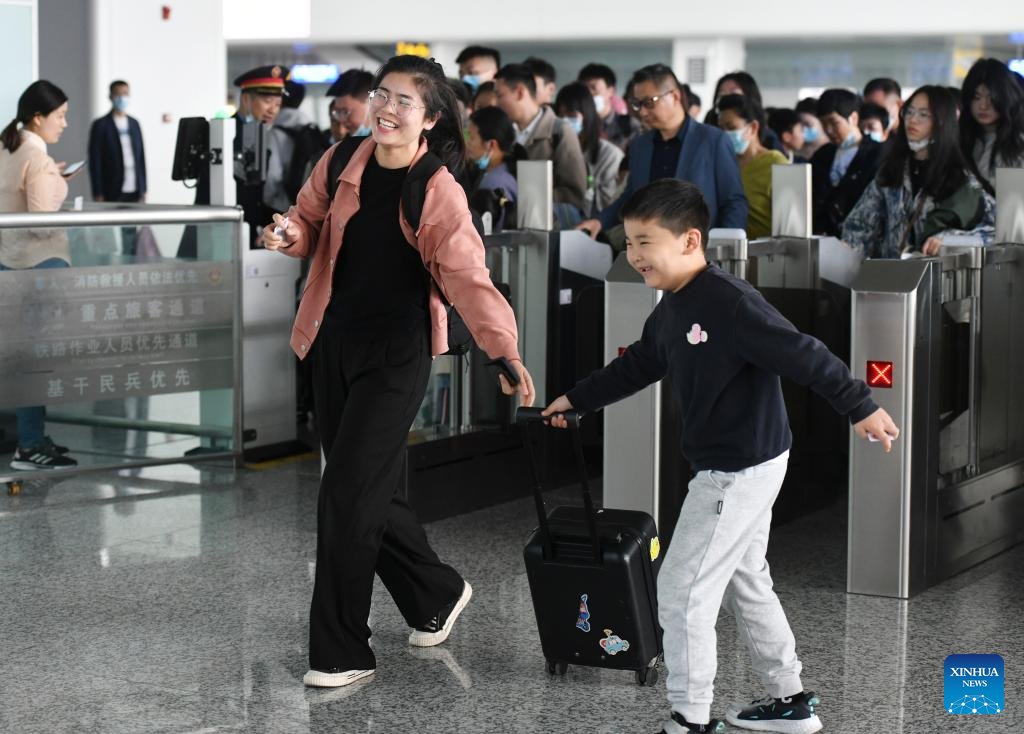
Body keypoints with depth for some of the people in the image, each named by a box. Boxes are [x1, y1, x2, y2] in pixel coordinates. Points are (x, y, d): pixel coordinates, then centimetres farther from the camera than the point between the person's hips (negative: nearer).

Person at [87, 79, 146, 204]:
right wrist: (98, 195, -8)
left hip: (135, 192, 4)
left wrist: (143, 189, 10)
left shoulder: (134, 124, 14)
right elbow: (95, 162, -3)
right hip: (113, 193, -4)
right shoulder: (100, 125, -1)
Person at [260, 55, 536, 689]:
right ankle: (438, 592, 38)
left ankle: (342, 654, 7)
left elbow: (468, 278, -22)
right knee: (369, 492, 14)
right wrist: (288, 234, -9)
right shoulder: (343, 164, 1)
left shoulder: (439, 194, -15)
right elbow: (313, 221, 14)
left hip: (396, 356, -6)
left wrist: (506, 351, -35)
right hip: (334, 344, 6)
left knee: (347, 496, -7)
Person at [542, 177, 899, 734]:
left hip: (741, 471, -10)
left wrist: (860, 407, -23)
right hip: (733, 468, 10)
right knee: (744, 584, 20)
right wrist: (575, 400, 28)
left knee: (682, 591, -4)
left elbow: (802, 355, -24)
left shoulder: (728, 301, -23)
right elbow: (637, 365, 22)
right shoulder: (671, 307, 6)